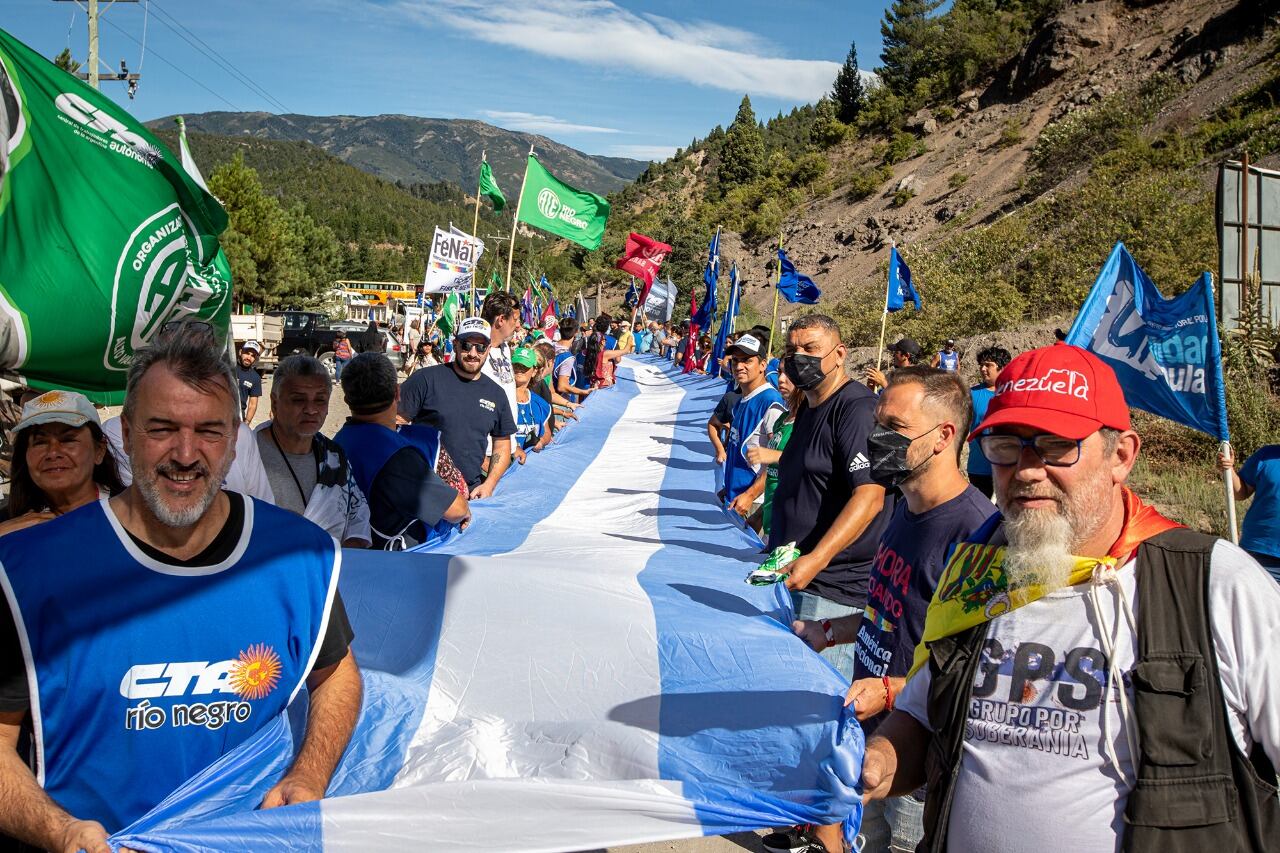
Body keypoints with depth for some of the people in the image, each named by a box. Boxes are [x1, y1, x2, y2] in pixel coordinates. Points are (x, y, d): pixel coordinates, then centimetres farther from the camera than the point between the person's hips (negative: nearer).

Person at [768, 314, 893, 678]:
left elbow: (870, 495, -25)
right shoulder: (809, 409, 16)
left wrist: (816, 559, -32)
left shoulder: (857, 409, -15)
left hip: (833, 591, -9)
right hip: (792, 578, 9)